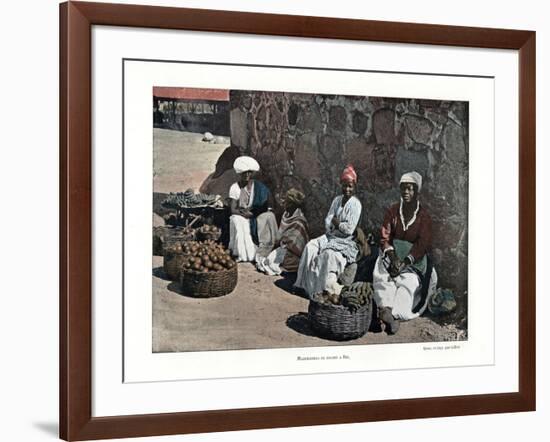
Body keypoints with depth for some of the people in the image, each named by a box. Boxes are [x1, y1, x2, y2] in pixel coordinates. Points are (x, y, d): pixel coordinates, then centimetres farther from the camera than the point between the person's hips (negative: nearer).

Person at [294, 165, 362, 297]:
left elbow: (349, 229, -15)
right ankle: (307, 284, -13)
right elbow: (327, 222, 6)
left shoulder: (355, 204, -9)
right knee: (310, 247, -16)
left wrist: (335, 221, -4)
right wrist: (340, 225, -12)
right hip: (331, 236, 6)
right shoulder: (337, 200, 11)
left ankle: (328, 287, -25)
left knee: (329, 254, -33)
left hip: (345, 241, -6)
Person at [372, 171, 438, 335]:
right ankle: (386, 307, -49)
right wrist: (393, 257, -19)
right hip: (392, 253, 2)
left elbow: (422, 244, -8)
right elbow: (385, 237, -1)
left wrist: (405, 262, -20)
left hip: (414, 258, -1)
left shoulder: (423, 216, 0)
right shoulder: (392, 211, 7)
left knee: (408, 280, -31)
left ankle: (389, 314, -45)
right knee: (382, 276, -31)